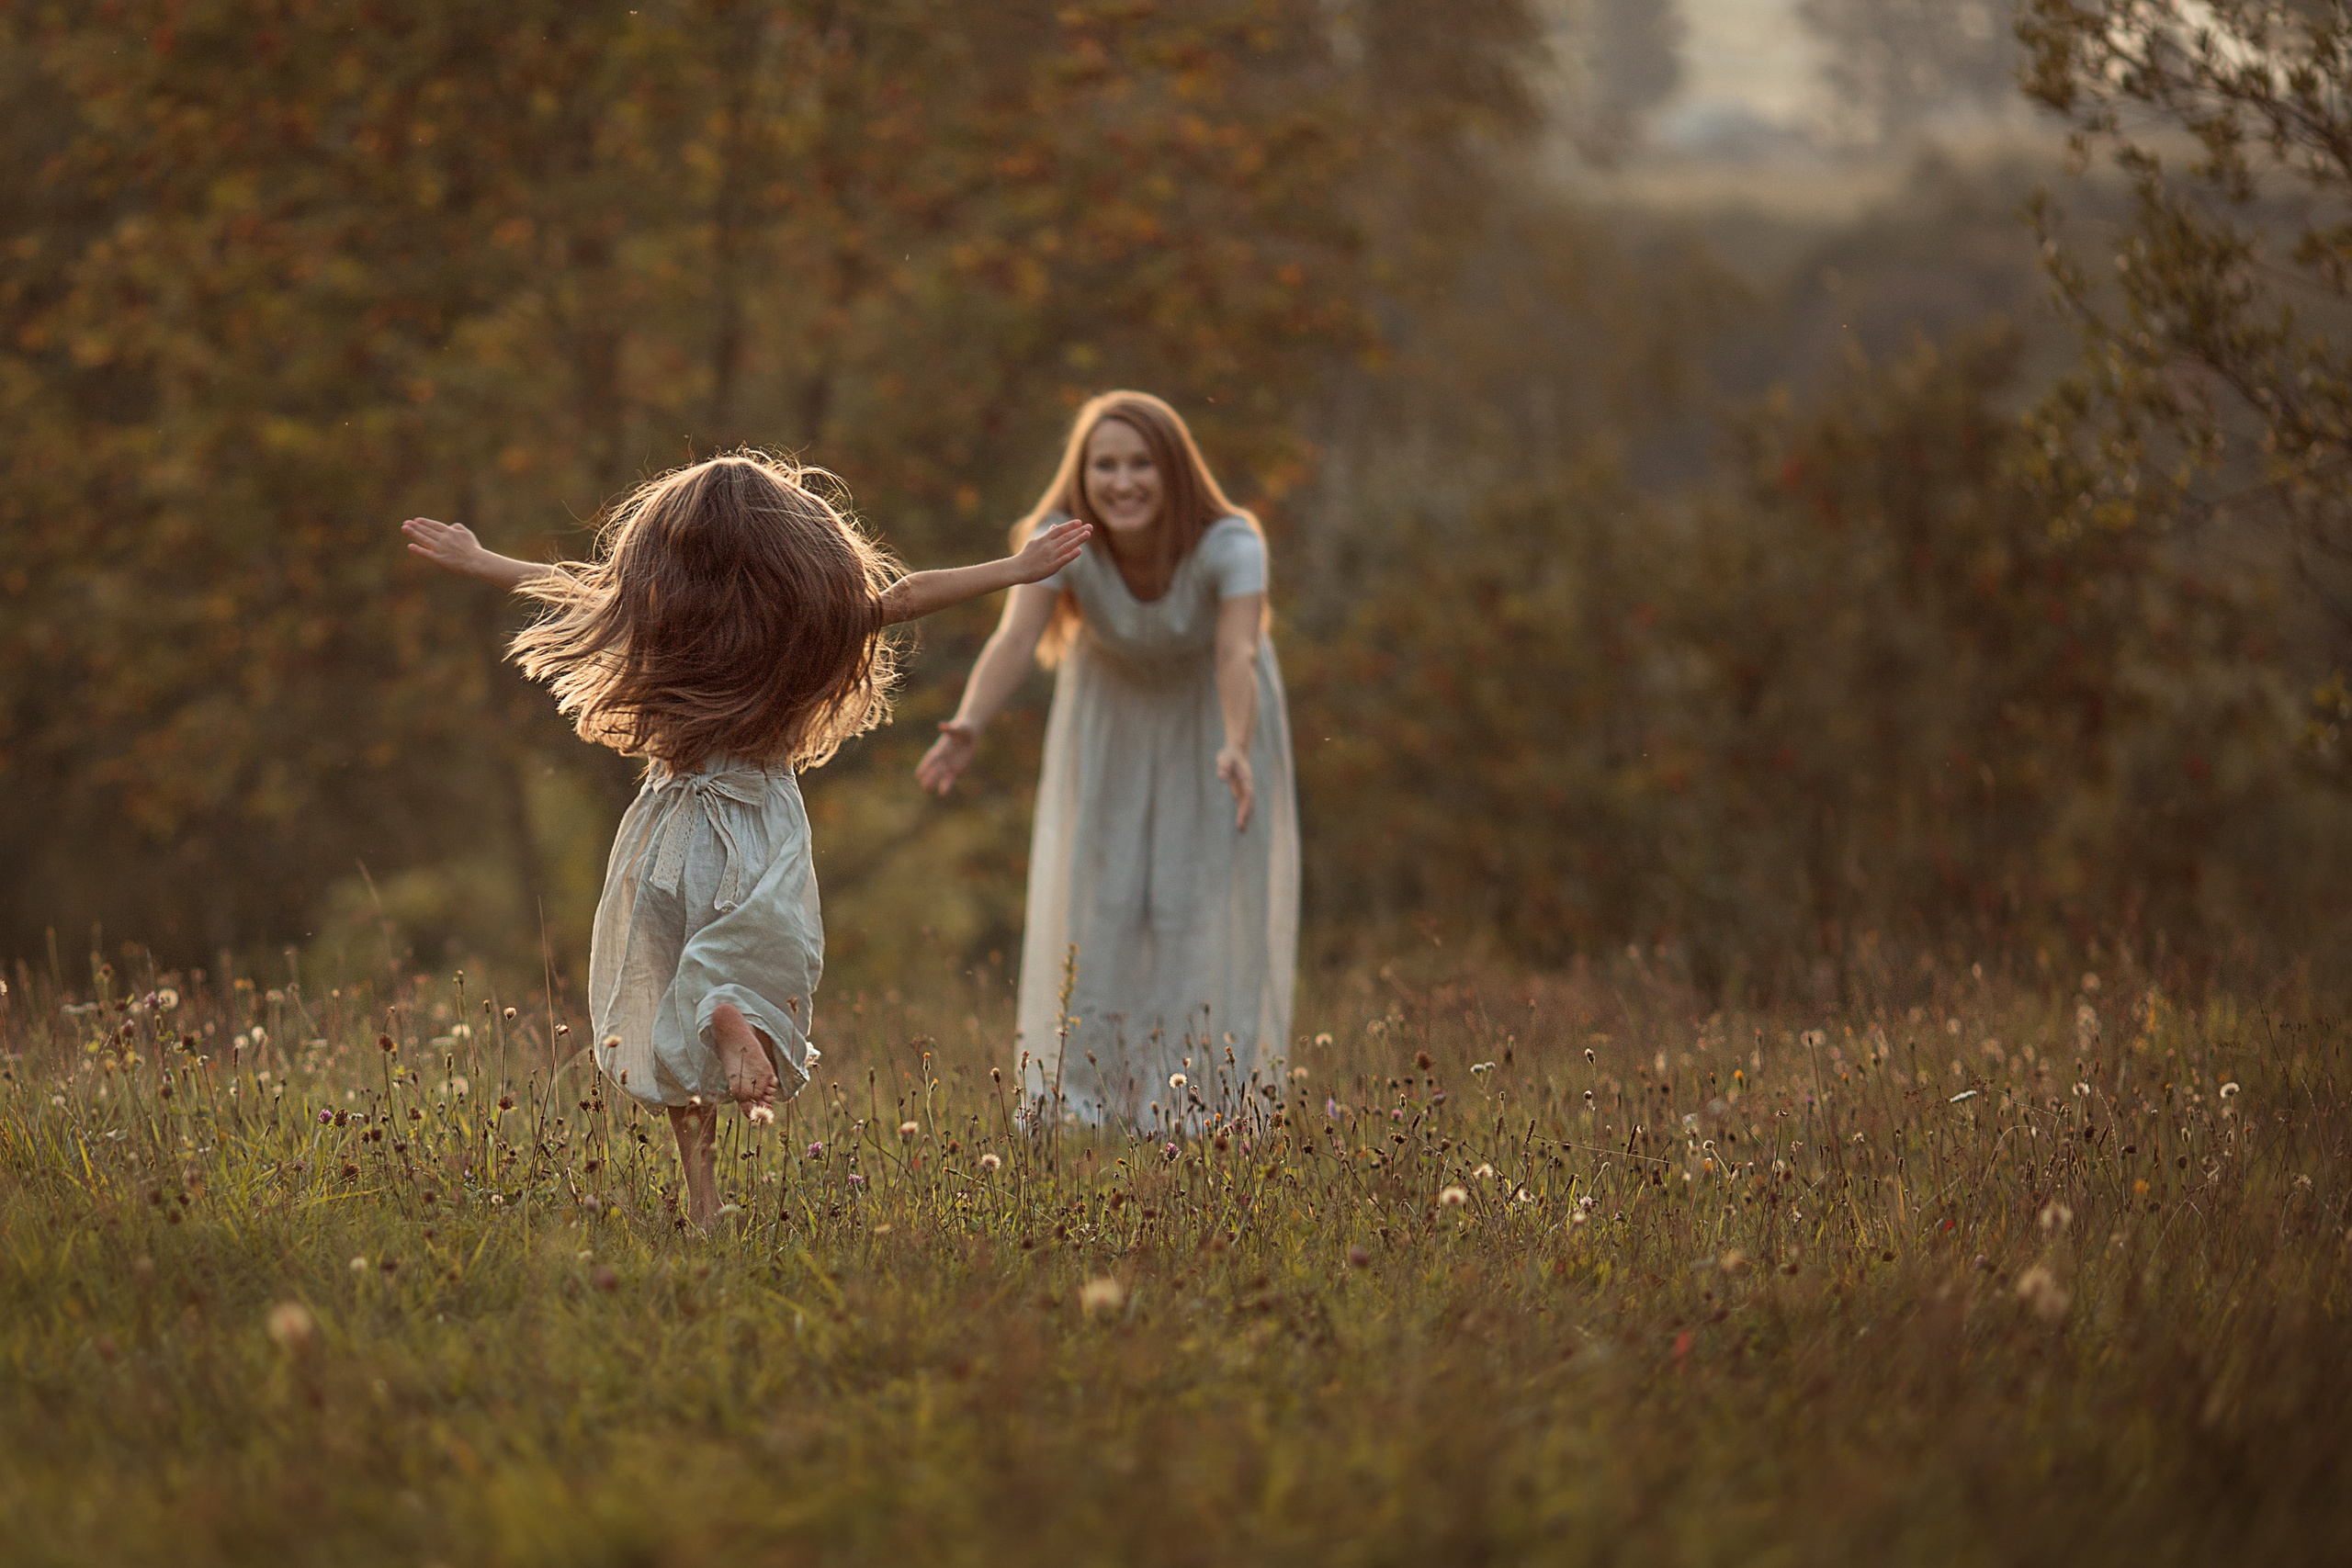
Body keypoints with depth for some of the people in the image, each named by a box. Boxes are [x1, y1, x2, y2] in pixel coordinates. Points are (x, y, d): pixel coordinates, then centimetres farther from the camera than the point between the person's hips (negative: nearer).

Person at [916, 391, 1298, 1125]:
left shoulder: (1229, 544, -34)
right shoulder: (1061, 539, -30)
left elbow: (1238, 655, -48)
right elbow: (1014, 639, -44)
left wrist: (1236, 751, -68)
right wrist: (968, 727, -63)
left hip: (1213, 709, -1)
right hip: (1111, 709, 1)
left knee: (1205, 896, -7)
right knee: (1097, 892, -3)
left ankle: (1196, 1090, 0)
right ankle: (1082, 1090, 5)